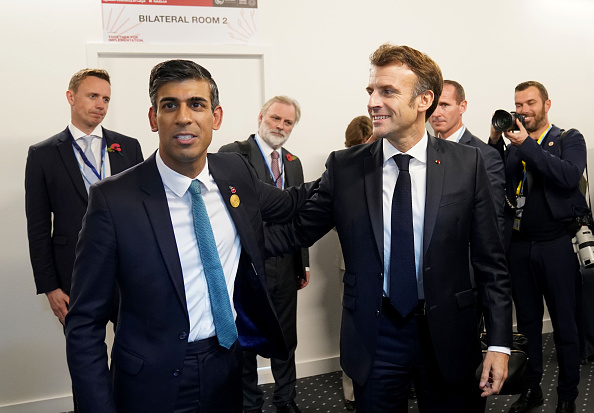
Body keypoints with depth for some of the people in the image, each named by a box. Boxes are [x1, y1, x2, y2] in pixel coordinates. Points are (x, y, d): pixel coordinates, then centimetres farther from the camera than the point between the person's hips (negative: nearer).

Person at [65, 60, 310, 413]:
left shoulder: (236, 171, -4)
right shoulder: (114, 199, -18)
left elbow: (285, 205, 19)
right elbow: (84, 323, -13)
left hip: (227, 371, 5)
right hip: (154, 384, -4)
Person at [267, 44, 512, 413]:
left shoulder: (467, 164, -5)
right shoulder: (344, 167, -3)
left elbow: (490, 260, -3)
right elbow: (297, 231, -1)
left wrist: (499, 342, -5)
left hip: (446, 338, 0)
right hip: (375, 337, 0)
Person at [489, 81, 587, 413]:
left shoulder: (570, 140, 2)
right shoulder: (512, 146, 12)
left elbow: (569, 177, -17)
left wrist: (527, 145, -18)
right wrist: (495, 142, -9)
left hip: (557, 245, -3)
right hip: (520, 246, 4)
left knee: (565, 325, 5)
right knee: (527, 321, 13)